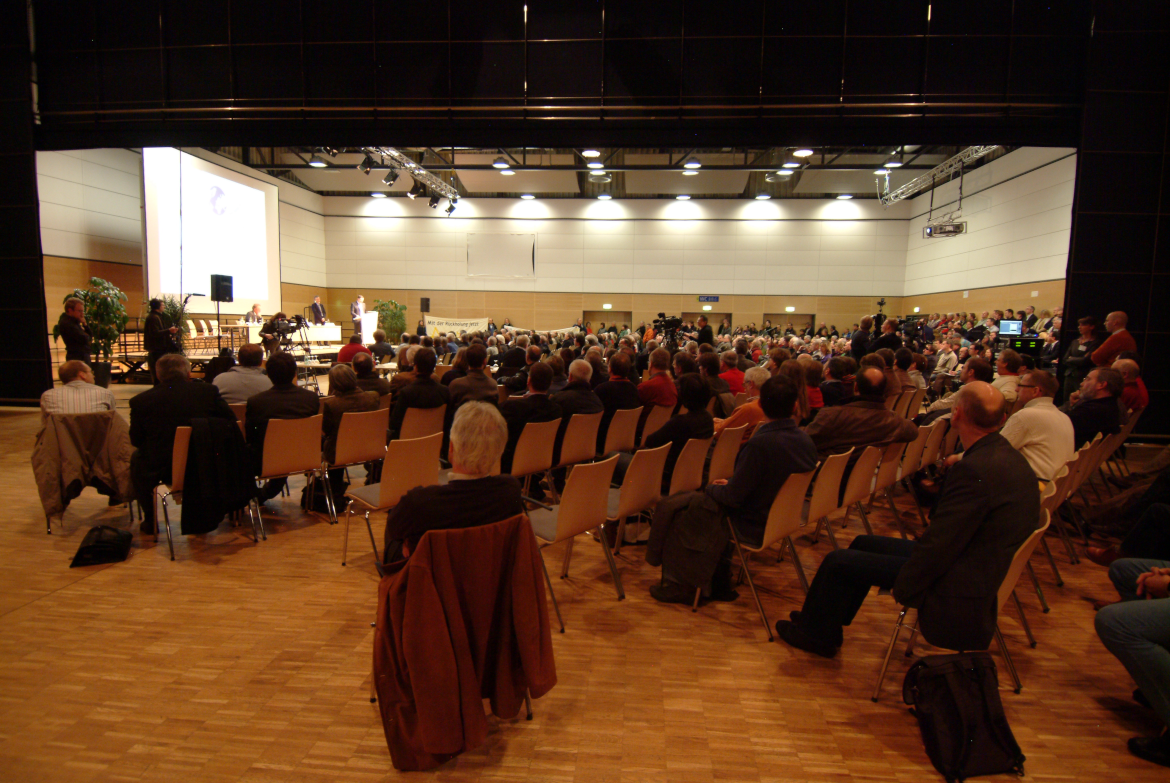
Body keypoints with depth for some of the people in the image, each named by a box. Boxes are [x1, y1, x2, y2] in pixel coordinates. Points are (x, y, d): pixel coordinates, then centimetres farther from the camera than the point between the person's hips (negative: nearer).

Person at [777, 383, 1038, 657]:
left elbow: (938, 545, -25)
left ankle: (817, 635, 25)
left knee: (838, 561, -1)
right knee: (864, 543, 20)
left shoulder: (975, 469, -30)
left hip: (959, 594, -10)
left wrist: (901, 587, -13)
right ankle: (824, 621, 35)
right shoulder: (1009, 457, 1)